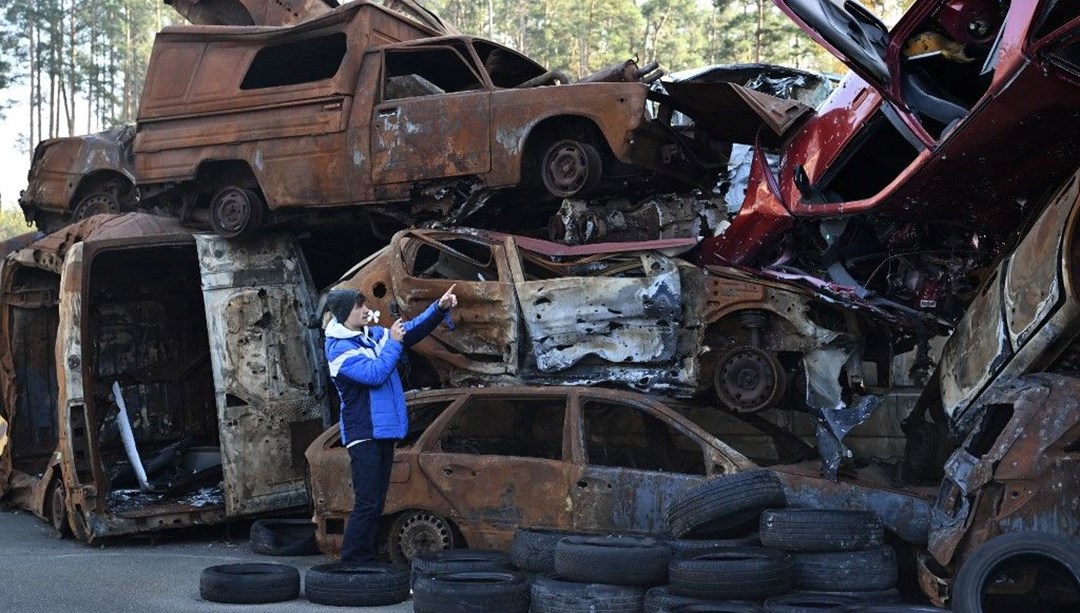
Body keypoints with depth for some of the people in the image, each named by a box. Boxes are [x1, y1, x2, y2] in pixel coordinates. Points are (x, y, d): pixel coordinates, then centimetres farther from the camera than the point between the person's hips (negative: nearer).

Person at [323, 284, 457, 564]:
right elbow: (375, 374, -23)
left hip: (384, 431, 8)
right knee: (367, 504, -12)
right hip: (363, 434, -8)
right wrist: (393, 342, -13)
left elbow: (413, 330, 16)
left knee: (376, 503, 11)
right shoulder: (339, 349, -13)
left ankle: (366, 560, 18)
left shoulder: (374, 335, 11)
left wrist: (440, 308, 3)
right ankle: (351, 562, -7)